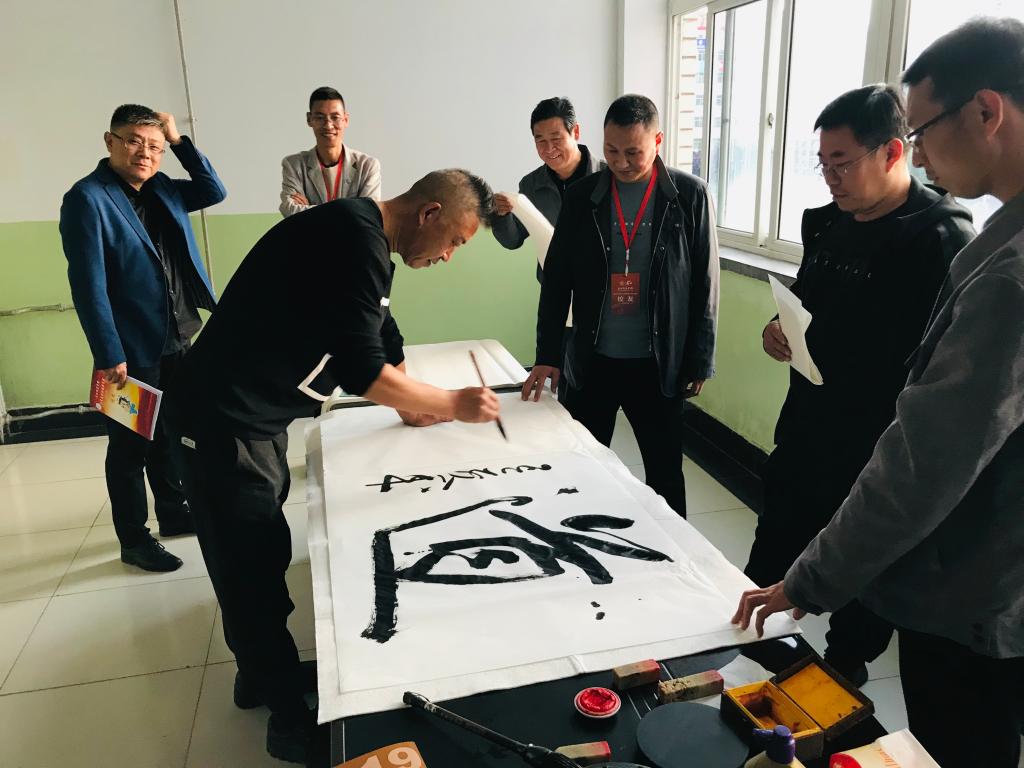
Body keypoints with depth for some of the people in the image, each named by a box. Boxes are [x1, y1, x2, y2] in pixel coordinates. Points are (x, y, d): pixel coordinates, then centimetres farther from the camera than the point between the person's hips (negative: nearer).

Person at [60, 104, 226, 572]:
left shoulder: (160, 191, 8)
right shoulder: (87, 198, -14)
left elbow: (214, 192, 14)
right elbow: (87, 284, -18)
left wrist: (180, 141, 2)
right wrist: (109, 355, -21)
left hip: (176, 341, 8)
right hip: (132, 349, -7)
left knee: (169, 432, 19)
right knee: (130, 446, 5)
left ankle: (173, 514, 36)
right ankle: (134, 541, 18)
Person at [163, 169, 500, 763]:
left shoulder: (368, 242, 10)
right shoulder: (355, 237, -23)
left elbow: (380, 340, 22)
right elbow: (360, 370, -26)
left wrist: (414, 403, 19)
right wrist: (452, 405, -14)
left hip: (259, 420, 10)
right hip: (223, 422, -10)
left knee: (264, 556, 21)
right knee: (252, 566, 3)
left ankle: (261, 671, 40)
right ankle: (290, 716, 19)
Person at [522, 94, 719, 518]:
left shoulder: (689, 194, -3)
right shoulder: (581, 195, 1)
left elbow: (704, 283, -1)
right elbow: (556, 279, 2)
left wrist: (699, 362, -2)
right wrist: (546, 356, -2)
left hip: (659, 364, -1)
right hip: (591, 361, 2)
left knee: (665, 475, 11)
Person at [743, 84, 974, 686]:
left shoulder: (941, 238, -18)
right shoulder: (828, 223, 6)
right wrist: (781, 328, -1)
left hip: (879, 450, -7)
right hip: (806, 428, 7)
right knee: (772, 548, 20)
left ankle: (844, 673, 36)